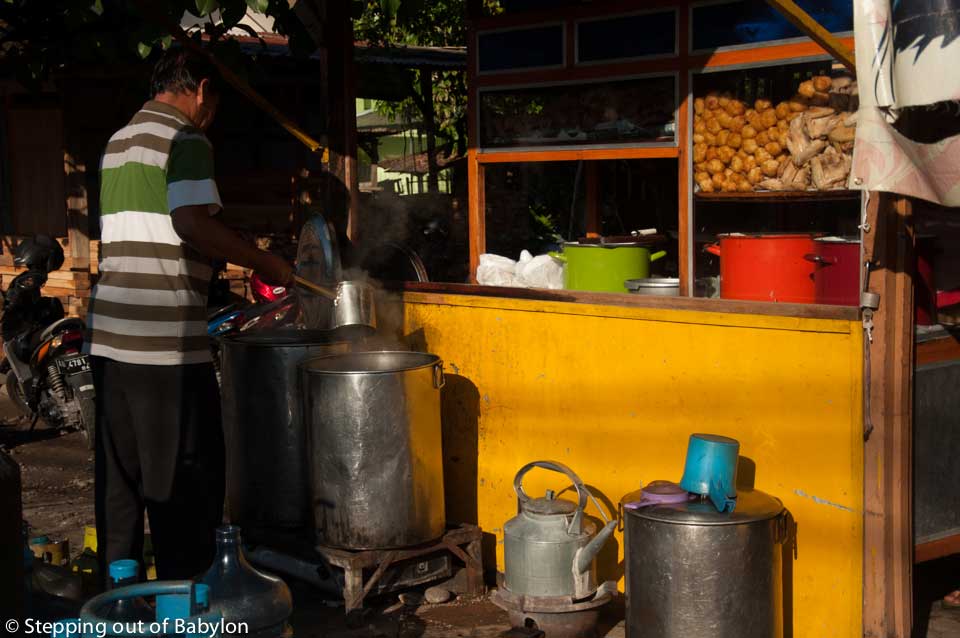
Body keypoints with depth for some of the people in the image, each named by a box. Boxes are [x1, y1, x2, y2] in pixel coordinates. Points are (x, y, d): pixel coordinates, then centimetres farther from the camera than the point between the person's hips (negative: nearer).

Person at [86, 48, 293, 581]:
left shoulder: (116, 144, 20)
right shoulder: (186, 142, -7)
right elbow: (193, 223, -20)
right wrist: (267, 263, -10)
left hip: (107, 333, 9)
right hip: (163, 338, -8)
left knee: (119, 472, 14)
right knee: (184, 474, 0)